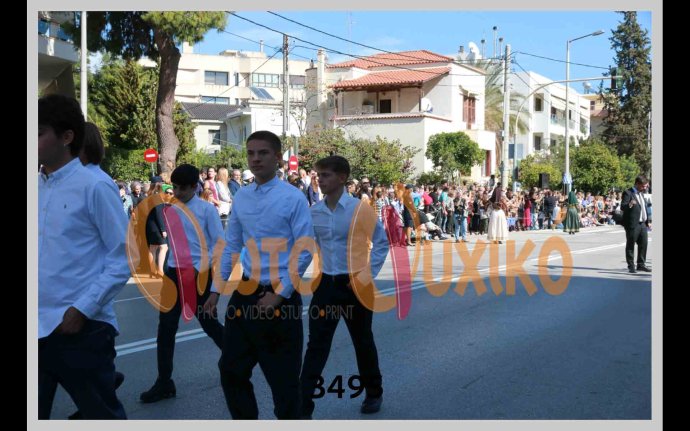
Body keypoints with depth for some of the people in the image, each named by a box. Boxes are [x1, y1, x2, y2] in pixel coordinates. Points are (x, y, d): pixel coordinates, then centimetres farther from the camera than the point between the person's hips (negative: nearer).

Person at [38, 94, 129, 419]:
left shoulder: (93, 187, -10)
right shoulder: (38, 188, 8)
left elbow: (124, 257, -11)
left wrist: (82, 310, -14)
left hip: (81, 328, -5)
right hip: (38, 326, 6)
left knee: (102, 415, 12)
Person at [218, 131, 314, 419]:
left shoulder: (294, 198, -10)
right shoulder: (240, 198, 7)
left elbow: (305, 252, -12)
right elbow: (230, 247, 14)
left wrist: (279, 295, -14)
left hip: (281, 297, -5)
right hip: (245, 294, 6)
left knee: (283, 376, 7)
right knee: (231, 369, 13)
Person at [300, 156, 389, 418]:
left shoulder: (360, 208, -12)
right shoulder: (314, 212, 0)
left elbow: (382, 242, -5)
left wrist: (368, 273, -12)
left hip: (354, 284, -3)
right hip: (326, 284, 3)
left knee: (362, 341, 14)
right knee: (316, 345, -2)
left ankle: (374, 394, 37)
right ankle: (303, 407, 1)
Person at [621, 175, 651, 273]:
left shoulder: (641, 193, 17)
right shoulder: (628, 193, -9)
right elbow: (622, 207, -20)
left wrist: (647, 220, 18)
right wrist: (629, 205, -41)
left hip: (642, 224, 8)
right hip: (632, 224, -8)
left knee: (643, 244, 10)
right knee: (630, 245, 0)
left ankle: (641, 264, 21)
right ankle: (631, 266, 6)